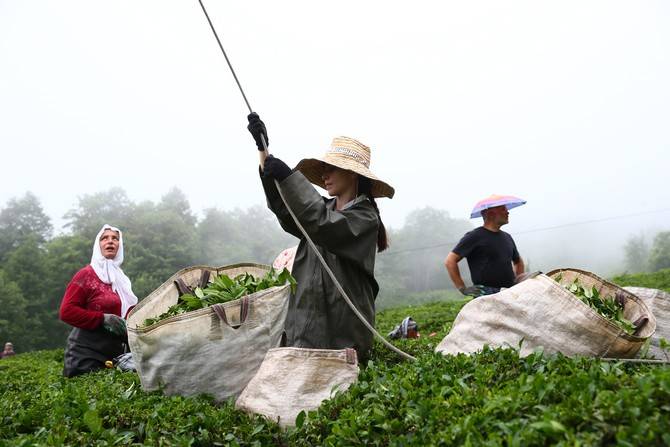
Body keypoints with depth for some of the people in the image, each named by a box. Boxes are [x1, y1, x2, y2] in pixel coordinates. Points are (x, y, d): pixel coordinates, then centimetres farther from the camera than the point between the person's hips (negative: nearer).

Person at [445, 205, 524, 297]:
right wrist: (462, 289, -11)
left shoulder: (507, 237, 19)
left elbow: (518, 262, 35)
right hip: (486, 295, -7)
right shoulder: (475, 236, -3)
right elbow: (450, 261, -9)